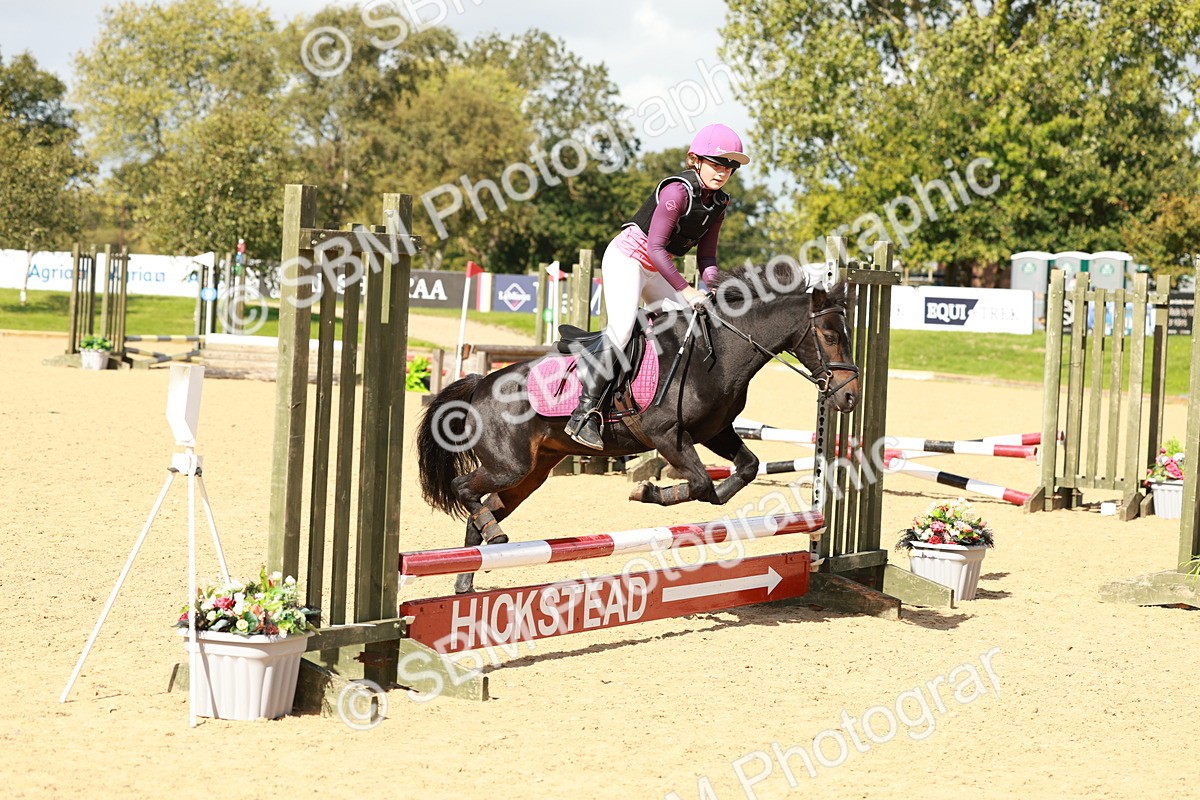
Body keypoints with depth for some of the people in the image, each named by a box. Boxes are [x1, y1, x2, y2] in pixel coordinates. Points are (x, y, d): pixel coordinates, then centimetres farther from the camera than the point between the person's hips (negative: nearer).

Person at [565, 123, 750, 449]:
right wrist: (685, 290, -27)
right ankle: (585, 411, -24)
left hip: (656, 269, 9)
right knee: (621, 330, -23)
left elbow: (706, 253, 8)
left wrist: (711, 285, -13)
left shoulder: (719, 202, 3)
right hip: (627, 256, -9)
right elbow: (656, 247, -26)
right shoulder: (678, 190, -22)